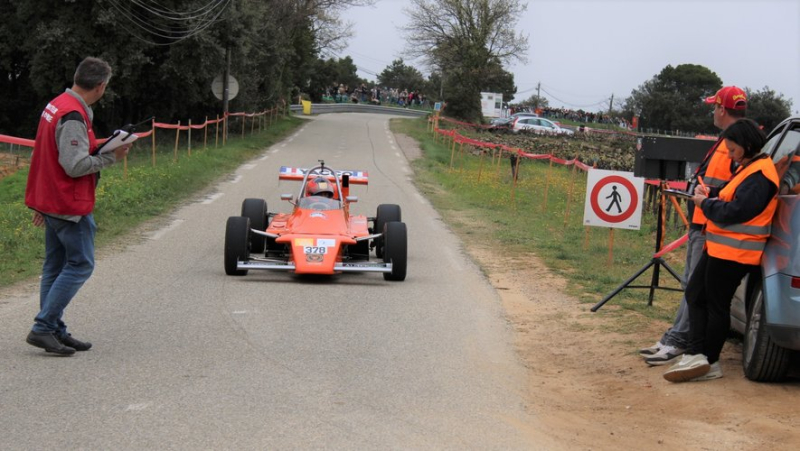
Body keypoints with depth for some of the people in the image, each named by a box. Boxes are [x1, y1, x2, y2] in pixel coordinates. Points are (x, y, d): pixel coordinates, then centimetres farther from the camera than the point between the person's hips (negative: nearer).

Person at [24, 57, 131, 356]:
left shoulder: (56, 105, 11)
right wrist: (111, 156, -13)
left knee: (56, 265, 12)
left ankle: (55, 331, 17)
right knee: (80, 264, -4)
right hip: (70, 206, -10)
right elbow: (75, 165, -25)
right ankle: (43, 328, -6)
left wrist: (41, 204, 23)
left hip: (51, 203, 10)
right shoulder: (74, 117, -20)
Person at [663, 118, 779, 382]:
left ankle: (709, 362, 8)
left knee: (716, 306, -2)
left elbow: (734, 212, -23)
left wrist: (705, 203, -8)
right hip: (719, 248, 11)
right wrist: (712, 193, 6)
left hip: (733, 253, -11)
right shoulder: (747, 168, 14)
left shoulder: (759, 175, -18)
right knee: (695, 295, 9)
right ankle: (697, 356, 6)